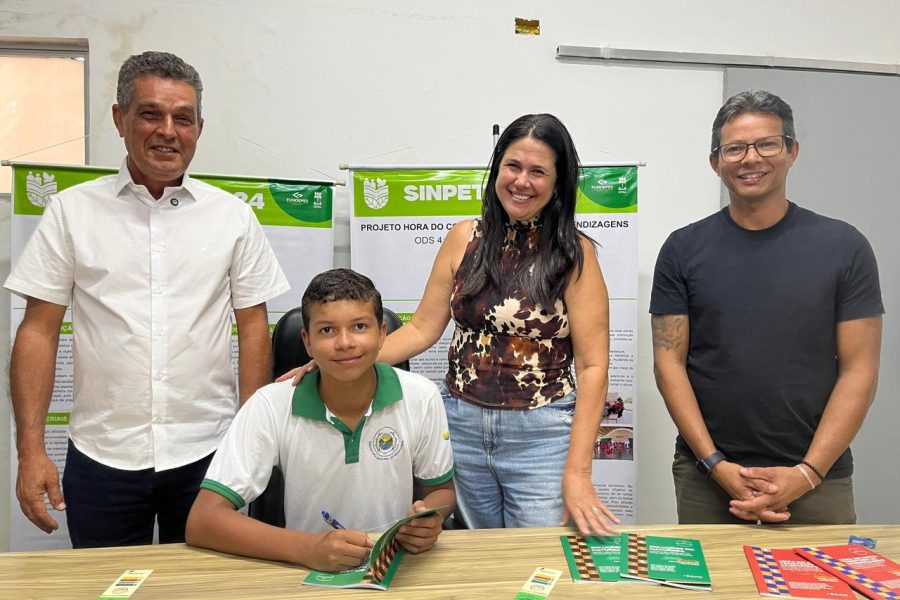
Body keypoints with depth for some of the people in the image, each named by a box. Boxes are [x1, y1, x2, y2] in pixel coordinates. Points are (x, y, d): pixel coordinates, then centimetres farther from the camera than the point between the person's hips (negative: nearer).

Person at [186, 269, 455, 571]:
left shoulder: (421, 397, -10)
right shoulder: (270, 406, -14)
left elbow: (441, 490, 5)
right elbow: (202, 522, -17)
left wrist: (430, 518, -18)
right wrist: (308, 549, -29)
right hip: (307, 572, -2)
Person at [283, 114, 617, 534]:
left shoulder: (574, 254, -7)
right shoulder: (465, 238, 2)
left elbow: (592, 365, -8)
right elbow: (422, 330, 4)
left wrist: (577, 472, -14)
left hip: (540, 436, -3)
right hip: (463, 426, 3)